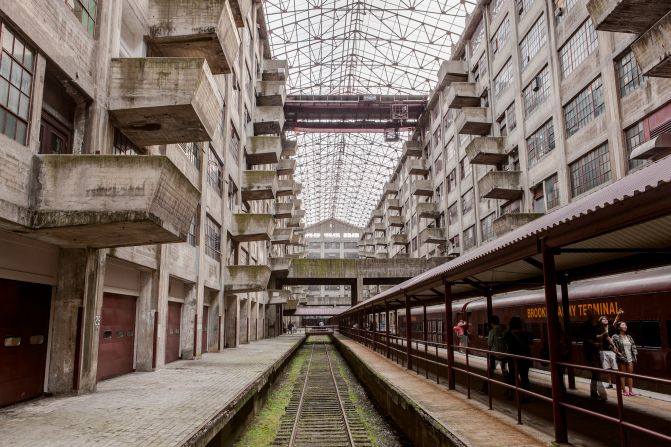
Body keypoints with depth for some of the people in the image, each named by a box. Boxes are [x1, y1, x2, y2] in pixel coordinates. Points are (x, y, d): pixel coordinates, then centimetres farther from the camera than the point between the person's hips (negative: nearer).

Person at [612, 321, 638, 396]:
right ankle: (624, 391, 8)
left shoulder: (629, 337, 14)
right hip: (622, 359, -5)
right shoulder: (615, 337, -4)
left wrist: (635, 355, 4)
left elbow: (633, 346, 14)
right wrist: (619, 354, -16)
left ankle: (630, 391, 10)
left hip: (630, 358, 5)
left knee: (630, 374, 5)